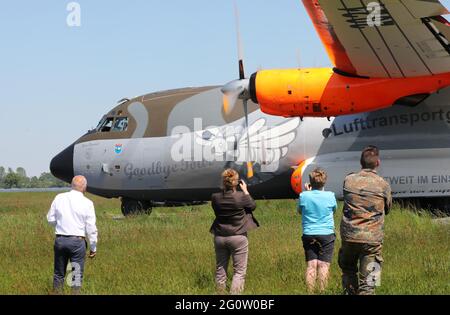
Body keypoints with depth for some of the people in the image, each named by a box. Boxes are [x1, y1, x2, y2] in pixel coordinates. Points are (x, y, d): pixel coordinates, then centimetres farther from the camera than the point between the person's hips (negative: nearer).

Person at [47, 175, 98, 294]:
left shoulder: (59, 198, 0)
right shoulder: (87, 203, -8)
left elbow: (50, 219, 7)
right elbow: (91, 228, -6)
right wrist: (93, 248, 3)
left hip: (60, 240, 3)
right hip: (77, 241, -3)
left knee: (59, 273, 15)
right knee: (77, 274, 4)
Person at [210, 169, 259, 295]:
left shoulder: (215, 198, -7)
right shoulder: (241, 196, -15)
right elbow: (252, 206, 4)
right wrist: (245, 190, 12)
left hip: (220, 237, 4)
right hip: (238, 237, -3)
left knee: (220, 270, 15)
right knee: (239, 271, 3)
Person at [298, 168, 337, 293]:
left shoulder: (304, 196, -7)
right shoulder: (330, 196, -9)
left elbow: (300, 211, 12)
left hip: (309, 235, 1)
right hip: (326, 234, -1)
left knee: (311, 265, 3)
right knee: (324, 265, -1)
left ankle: (310, 292, 1)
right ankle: (322, 292, -3)